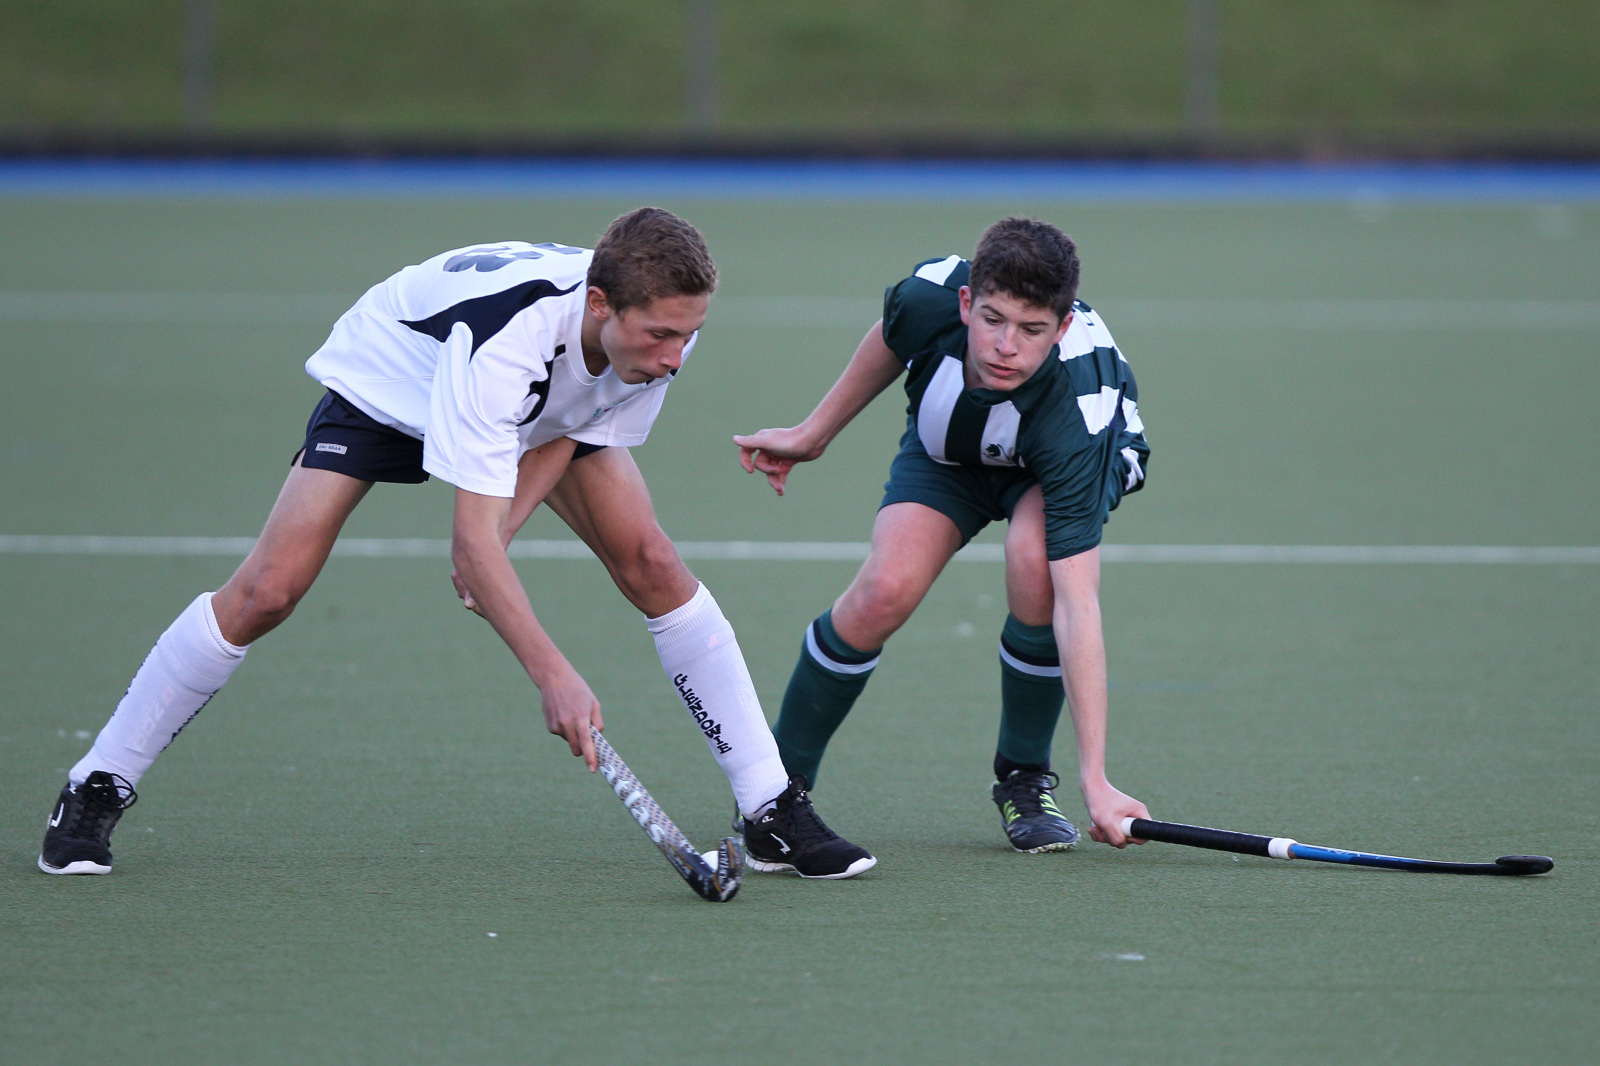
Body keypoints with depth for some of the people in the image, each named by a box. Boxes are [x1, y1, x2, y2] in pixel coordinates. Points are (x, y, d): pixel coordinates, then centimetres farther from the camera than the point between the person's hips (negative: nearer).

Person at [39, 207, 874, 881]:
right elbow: (471, 539, -46)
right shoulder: (502, 335, -46)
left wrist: (502, 526, -23)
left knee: (652, 565, -12)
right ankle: (97, 790, 1)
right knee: (268, 589, -15)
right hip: (383, 383, -5)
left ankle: (771, 807, -4)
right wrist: (553, 676, -51)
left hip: (546, 412, 5)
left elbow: (572, 427, -9)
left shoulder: (667, 325, -28)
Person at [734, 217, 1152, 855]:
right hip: (946, 451, 3)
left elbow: (1076, 606, -46)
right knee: (886, 591, -23)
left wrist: (1094, 779, -50)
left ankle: (1023, 778, -9)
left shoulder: (1076, 412, -42)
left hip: (1055, 465, -2)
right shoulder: (931, 294, -35)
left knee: (1037, 563, -34)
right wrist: (814, 433, 6)